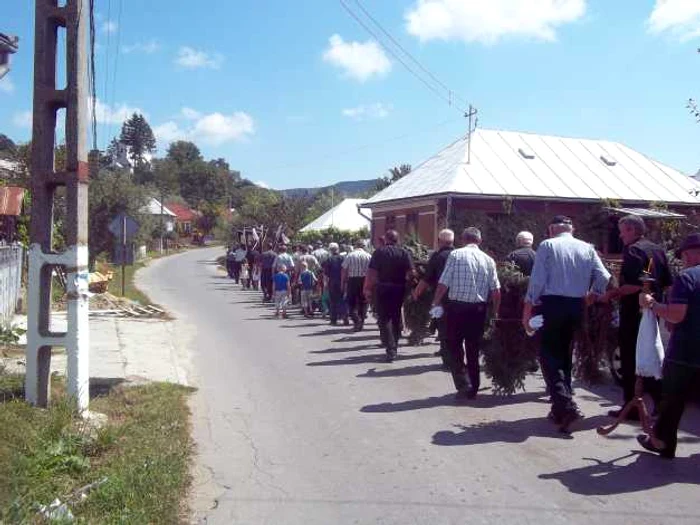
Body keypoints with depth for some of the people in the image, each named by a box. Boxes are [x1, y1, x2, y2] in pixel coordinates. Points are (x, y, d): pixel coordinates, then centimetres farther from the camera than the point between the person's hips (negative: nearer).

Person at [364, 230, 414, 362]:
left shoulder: (379, 252, -7)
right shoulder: (404, 253, 1)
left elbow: (371, 273, -12)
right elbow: (411, 272, -6)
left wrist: (368, 289, -7)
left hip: (383, 289, -3)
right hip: (399, 290, 3)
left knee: (384, 319, 0)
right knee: (396, 318, 18)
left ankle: (391, 349, -12)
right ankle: (394, 345, 30)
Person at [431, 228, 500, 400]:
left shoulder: (455, 255, -7)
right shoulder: (488, 260, 2)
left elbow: (443, 283, -11)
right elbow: (496, 290, 0)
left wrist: (436, 303, 1)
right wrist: (496, 310, 12)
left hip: (456, 306, -3)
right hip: (478, 308, 3)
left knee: (454, 347, 9)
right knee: (473, 348, 15)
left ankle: (463, 385, -3)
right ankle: (473, 388, 22)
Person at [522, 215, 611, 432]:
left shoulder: (547, 246, -4)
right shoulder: (587, 248, 8)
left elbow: (537, 280, -9)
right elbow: (604, 278, 2)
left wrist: (527, 310, -5)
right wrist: (590, 297, 19)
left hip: (552, 304, -5)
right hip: (576, 307, 5)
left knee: (550, 355, 0)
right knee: (564, 354, 17)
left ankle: (566, 406, -17)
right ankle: (560, 409, 23)